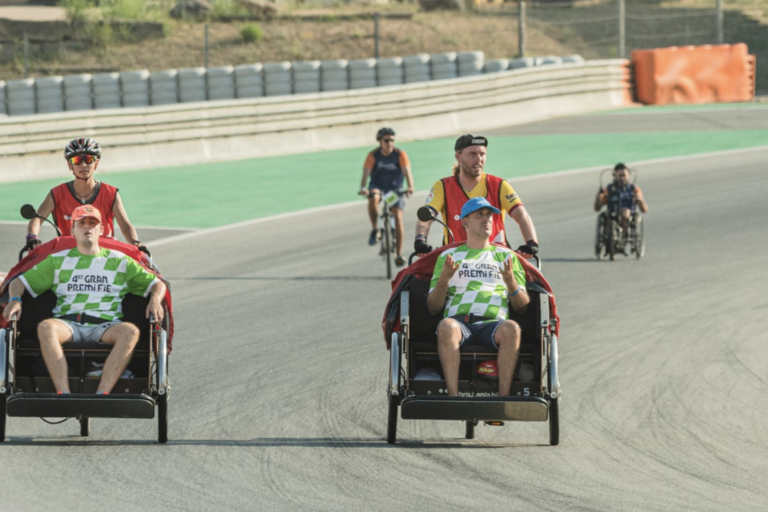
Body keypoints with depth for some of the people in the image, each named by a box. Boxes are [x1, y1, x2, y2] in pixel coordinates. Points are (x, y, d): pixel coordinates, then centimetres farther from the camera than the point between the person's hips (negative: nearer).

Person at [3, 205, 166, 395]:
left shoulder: (119, 261, 21)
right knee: (46, 327, -36)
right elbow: (20, 282, 20)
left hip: (105, 327, 0)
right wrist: (15, 299, -4)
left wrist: (155, 299, -4)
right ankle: (63, 394, -45)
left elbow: (157, 284, 20)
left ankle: (102, 393, -45)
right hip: (68, 325, 0)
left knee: (130, 331, -35)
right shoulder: (58, 260, 22)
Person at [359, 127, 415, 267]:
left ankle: (399, 254, -8)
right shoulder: (373, 155, -11)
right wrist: (363, 188, -39)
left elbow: (407, 171, -19)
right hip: (377, 186, -1)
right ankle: (375, 230, -16)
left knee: (398, 217, -14)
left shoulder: (400, 154, -10)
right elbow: (366, 172, -20)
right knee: (373, 198, -36)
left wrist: (410, 187, -38)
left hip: (395, 188, 1)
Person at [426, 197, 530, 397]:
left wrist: (511, 283, -5)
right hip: (458, 322, 0)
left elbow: (522, 307, 16)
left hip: (493, 324, 0)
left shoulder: (507, 257, 25)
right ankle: (453, 397, -43)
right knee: (446, 327, -38)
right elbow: (433, 308, 15)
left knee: (511, 328, -37)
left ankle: (504, 397, -39)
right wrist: (444, 279, -4)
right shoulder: (448, 256, 24)